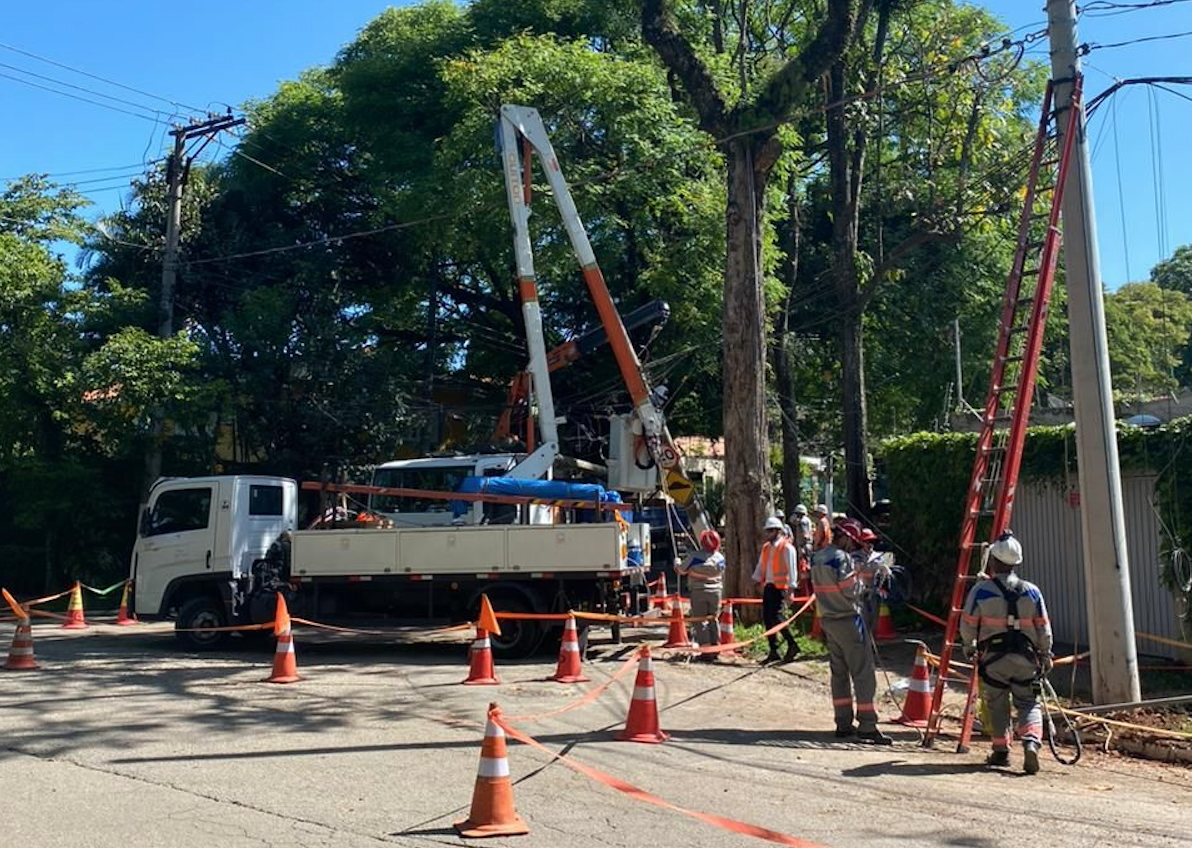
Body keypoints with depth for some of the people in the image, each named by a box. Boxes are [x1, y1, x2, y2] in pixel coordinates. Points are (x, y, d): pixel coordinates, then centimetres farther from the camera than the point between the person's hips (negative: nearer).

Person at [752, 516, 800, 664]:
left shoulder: (786, 548, -6)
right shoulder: (766, 548, 17)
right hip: (768, 586, 8)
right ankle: (773, 651, 11)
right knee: (767, 617, 5)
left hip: (779, 586, -8)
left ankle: (792, 645, -1)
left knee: (776, 616, -15)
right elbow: (760, 567, 17)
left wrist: (791, 589, -16)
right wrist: (755, 581, 5)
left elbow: (791, 569, -11)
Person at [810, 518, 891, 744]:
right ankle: (867, 726, -6)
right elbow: (850, 590, -17)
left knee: (839, 672, 13)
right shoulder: (841, 557, -16)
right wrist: (860, 577, 2)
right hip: (847, 620, -8)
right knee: (862, 673, -4)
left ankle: (843, 724, 15)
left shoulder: (816, 558, 9)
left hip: (827, 620, 8)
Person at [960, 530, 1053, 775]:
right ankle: (1031, 743, -13)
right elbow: (1044, 628, 5)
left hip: (993, 657, -1)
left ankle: (1001, 751, 17)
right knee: (1028, 703, 9)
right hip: (1025, 657, 1)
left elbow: (967, 624, -2)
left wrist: (969, 647, 17)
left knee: (997, 703, 13)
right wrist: (1046, 656, 17)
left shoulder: (980, 590, -8)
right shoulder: (1032, 591, 0)